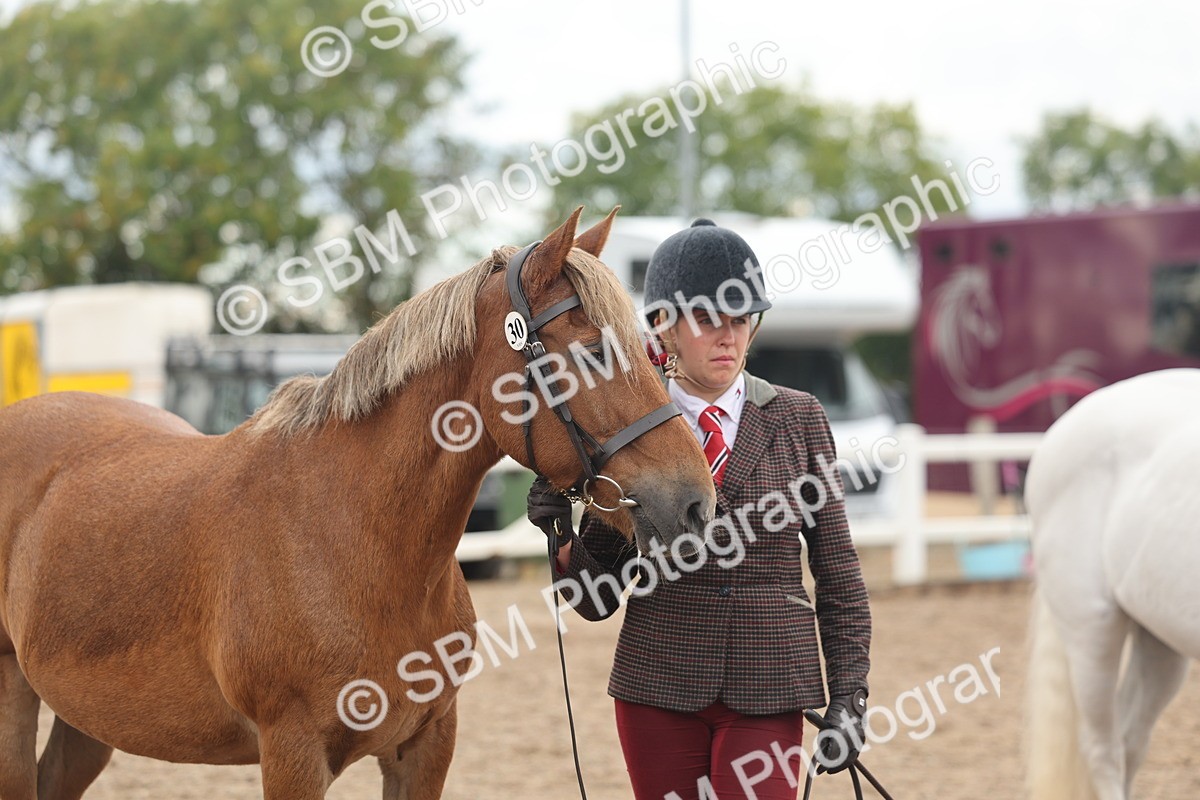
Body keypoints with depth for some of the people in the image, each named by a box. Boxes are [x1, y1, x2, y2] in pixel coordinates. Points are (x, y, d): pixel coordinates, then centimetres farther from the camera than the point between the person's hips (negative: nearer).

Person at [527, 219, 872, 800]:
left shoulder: (798, 420, 2)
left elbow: (839, 576, 5)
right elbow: (598, 599, 4)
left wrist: (848, 696, -2)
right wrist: (560, 537, -15)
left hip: (768, 687, -1)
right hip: (658, 683, 1)